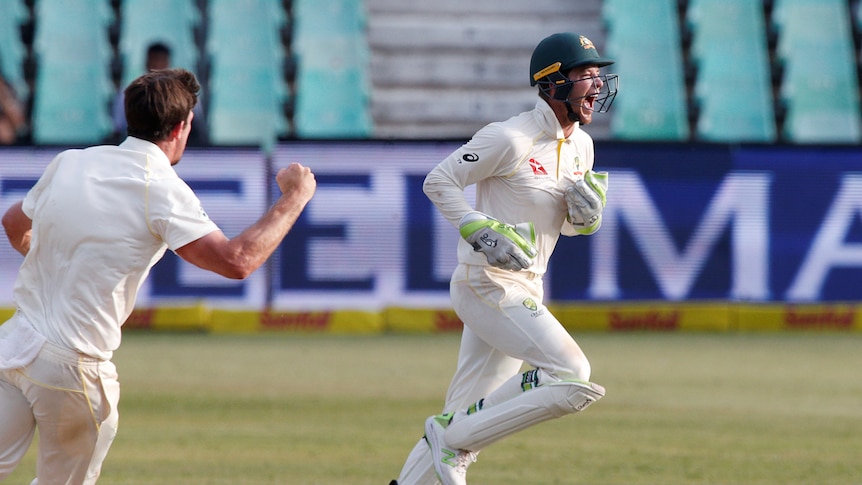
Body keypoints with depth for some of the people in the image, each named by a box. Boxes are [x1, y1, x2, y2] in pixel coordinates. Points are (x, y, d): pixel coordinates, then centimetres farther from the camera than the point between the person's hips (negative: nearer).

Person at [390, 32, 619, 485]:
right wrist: (481, 230, -21)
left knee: (464, 423, 9)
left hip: (524, 290, 9)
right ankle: (452, 436, -10)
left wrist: (586, 214, -4)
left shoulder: (581, 145, 10)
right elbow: (438, 181, -9)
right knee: (570, 376, -20)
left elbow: (571, 224, 20)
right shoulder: (511, 139, -15)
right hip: (488, 283, -9)